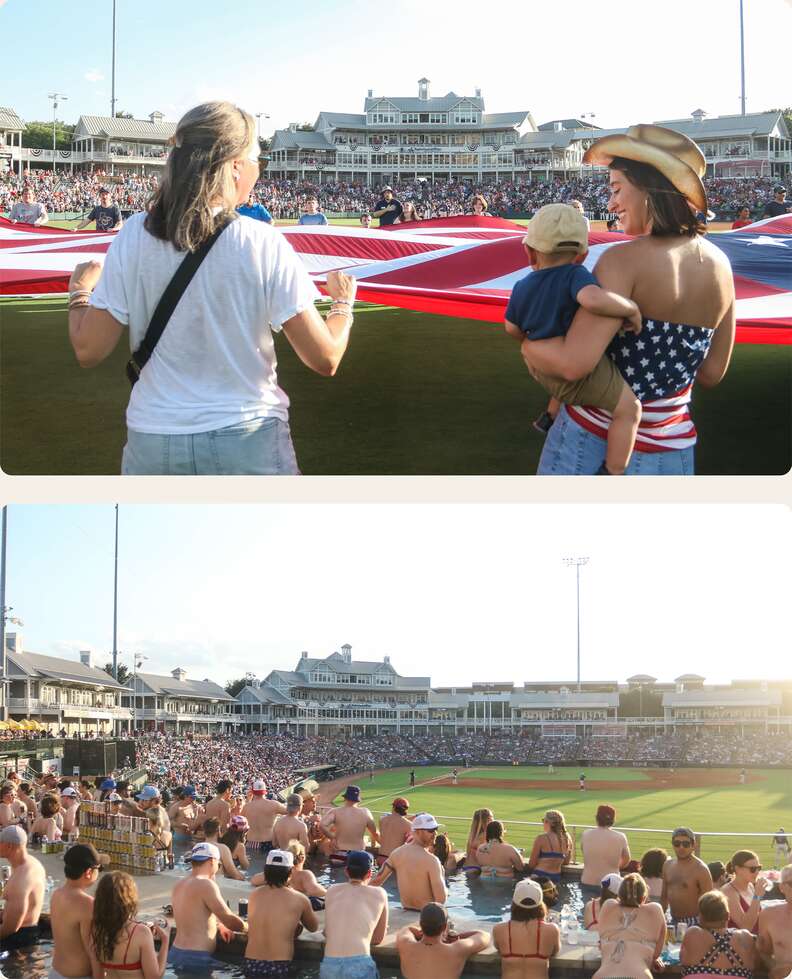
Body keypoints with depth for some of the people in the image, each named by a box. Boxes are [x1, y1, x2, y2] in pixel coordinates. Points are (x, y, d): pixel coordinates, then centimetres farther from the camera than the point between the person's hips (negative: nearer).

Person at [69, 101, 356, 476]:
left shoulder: (133, 237, -5)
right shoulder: (263, 244, -11)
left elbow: (88, 350, -1)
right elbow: (325, 359, -9)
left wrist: (79, 291, 19)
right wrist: (344, 304, 12)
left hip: (152, 444, 2)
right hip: (249, 443, -2)